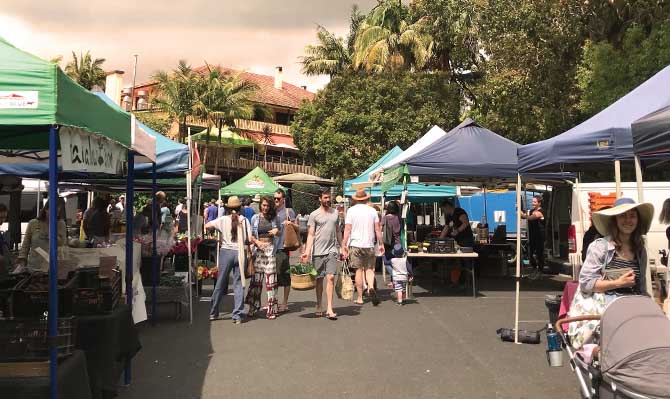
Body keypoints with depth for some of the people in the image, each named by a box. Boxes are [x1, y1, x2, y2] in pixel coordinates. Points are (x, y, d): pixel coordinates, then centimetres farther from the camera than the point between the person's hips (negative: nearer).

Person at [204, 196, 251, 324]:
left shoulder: (223, 220, -3)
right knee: (238, 284, 5)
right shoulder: (244, 220, -2)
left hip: (226, 251, 0)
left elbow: (206, 226, -6)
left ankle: (213, 313, 19)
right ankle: (237, 315, 2)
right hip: (239, 253, 0)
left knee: (220, 283, 10)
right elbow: (250, 239, -5)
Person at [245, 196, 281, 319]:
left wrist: (276, 232, -4)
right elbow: (250, 235, 5)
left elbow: (280, 233, 19)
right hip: (258, 250, 0)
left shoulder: (274, 218, 9)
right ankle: (253, 307, 11)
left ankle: (271, 310, 3)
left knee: (271, 279, -3)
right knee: (256, 279, -1)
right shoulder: (255, 218, 7)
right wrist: (257, 242, -14)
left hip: (270, 250, 0)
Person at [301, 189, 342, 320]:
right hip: (318, 251, -2)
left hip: (332, 251, 2)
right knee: (319, 279, 8)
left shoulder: (335, 213, 11)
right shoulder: (314, 215, -1)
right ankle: (319, 306, 22)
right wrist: (307, 252, -15)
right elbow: (311, 235, -5)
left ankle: (329, 309, -9)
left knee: (331, 277, -9)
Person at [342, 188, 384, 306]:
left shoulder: (351, 210, 0)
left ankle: (360, 298, 7)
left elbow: (347, 230, -5)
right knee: (369, 269, 9)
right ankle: (371, 287, -19)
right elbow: (378, 229, 6)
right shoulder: (372, 210, 6)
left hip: (355, 244, -1)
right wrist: (381, 244, 13)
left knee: (359, 270, 3)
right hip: (369, 244, 2)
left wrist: (344, 245, -3)